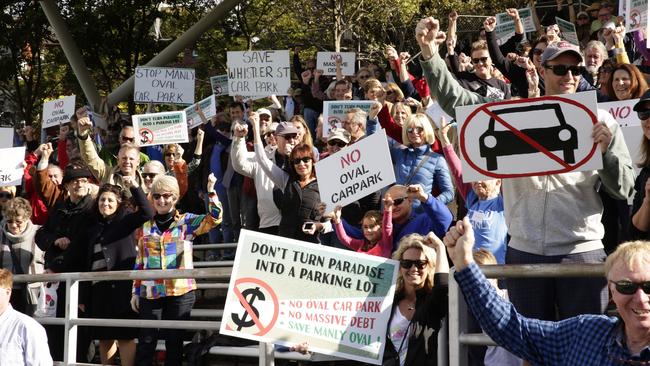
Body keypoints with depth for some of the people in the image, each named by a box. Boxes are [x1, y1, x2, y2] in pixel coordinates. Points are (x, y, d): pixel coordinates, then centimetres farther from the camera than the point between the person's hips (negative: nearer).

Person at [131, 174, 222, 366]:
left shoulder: (186, 222, 4)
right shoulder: (145, 227, 12)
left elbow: (214, 219, -10)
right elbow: (139, 263, 13)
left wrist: (211, 192, -20)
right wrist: (135, 291, 10)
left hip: (180, 291, -2)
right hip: (150, 292, 2)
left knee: (174, 340, 5)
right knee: (146, 341, 2)